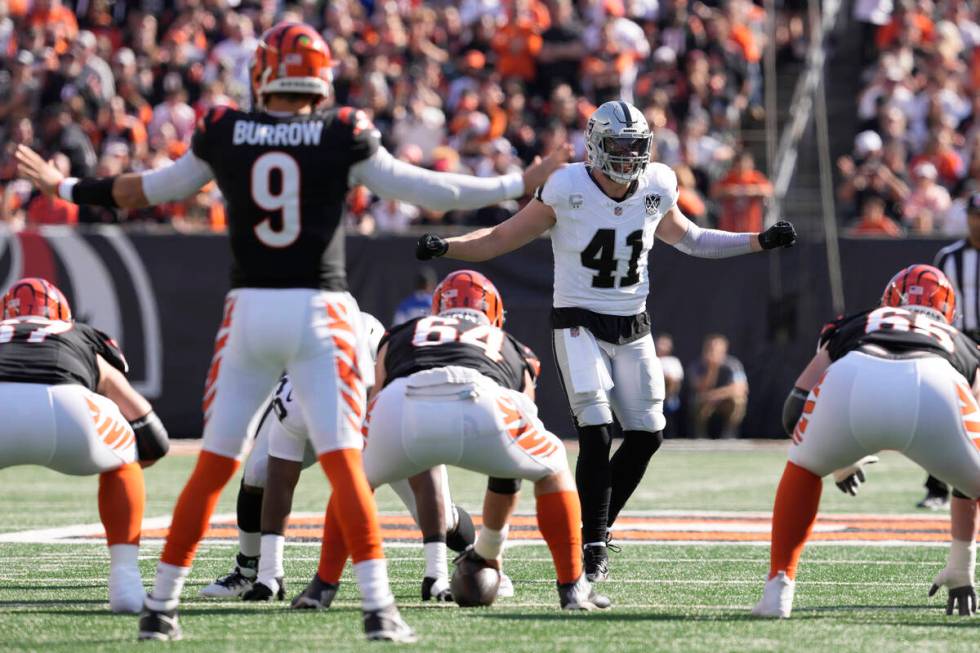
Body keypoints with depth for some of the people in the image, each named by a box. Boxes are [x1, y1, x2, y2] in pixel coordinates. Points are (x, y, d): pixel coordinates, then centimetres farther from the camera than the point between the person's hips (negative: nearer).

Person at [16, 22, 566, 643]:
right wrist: (519, 184, 15)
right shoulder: (343, 138, -2)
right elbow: (429, 190, 2)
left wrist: (65, 187, 34)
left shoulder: (223, 135, 3)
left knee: (213, 467, 10)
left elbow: (151, 189, 17)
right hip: (321, 313, -2)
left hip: (249, 312, 2)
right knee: (345, 464, -4)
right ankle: (379, 608, -12)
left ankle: (161, 606, 12)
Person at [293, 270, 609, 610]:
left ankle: (323, 586, 26)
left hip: (403, 404, 1)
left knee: (357, 474, 35)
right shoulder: (513, 353, 40)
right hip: (478, 402, -1)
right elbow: (507, 476, 46)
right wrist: (489, 550, 58)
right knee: (552, 467, 30)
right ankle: (572, 588, 24)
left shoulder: (398, 338, 42)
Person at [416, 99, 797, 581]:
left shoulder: (656, 188, -2)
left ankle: (595, 526, 23)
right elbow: (500, 239, -9)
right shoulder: (567, 190, -15)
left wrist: (760, 242, 13)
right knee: (597, 433, -16)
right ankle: (593, 545, -7)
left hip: (633, 328, 5)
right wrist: (445, 247, -25)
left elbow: (687, 239, 17)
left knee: (646, 435, 4)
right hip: (580, 324, -5)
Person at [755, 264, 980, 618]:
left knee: (803, 467, 33)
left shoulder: (853, 326, 42)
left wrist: (840, 462, 48)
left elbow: (794, 414, 29)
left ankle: (778, 587, 23)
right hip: (933, 389, -1)